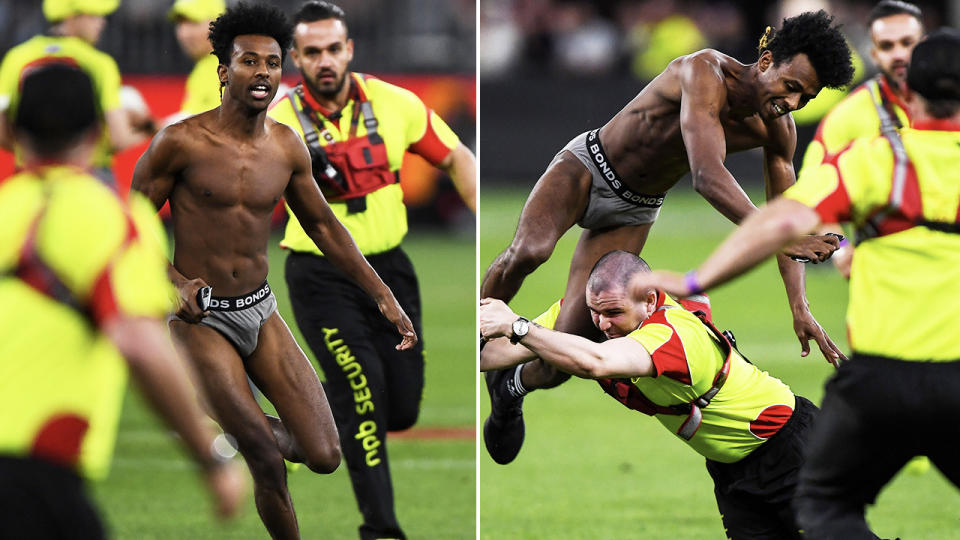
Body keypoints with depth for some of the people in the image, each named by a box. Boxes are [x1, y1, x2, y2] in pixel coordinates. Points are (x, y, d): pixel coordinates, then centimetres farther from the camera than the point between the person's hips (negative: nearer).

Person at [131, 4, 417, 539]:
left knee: (324, 456, -4)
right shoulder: (182, 142, -13)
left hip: (261, 311, 5)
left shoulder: (287, 147, 2)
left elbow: (323, 224, 15)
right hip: (201, 317, -5)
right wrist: (176, 283, -22)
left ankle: (255, 430, 29)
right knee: (269, 464, -12)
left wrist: (383, 293, 11)